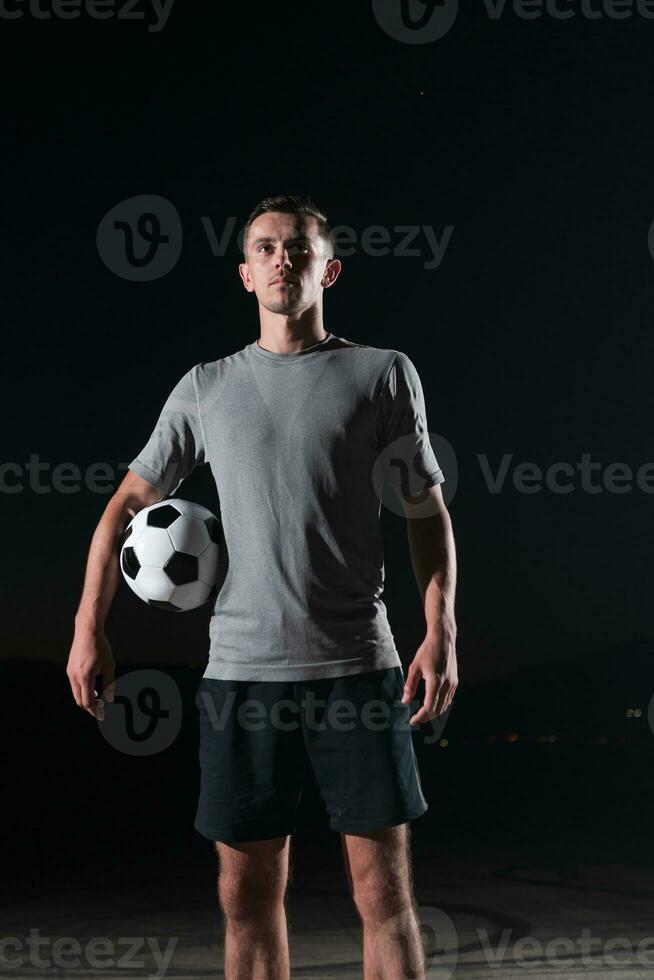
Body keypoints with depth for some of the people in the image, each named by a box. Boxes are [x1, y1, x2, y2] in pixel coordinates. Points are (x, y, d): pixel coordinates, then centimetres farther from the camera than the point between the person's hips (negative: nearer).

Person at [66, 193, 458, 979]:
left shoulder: (384, 374, 5)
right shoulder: (206, 387, 10)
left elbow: (428, 512, 6)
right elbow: (129, 501, 13)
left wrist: (441, 630, -7)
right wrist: (88, 631, 4)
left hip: (358, 667, -2)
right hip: (241, 674, 2)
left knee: (384, 891, 0)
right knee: (248, 896, 8)